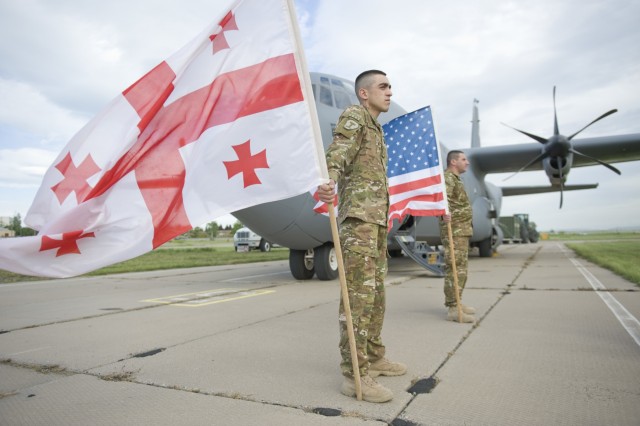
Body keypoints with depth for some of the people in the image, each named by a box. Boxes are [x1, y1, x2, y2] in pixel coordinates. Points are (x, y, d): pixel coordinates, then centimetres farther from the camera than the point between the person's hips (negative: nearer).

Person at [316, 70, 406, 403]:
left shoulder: (376, 130, 27)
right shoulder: (354, 116, 0)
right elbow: (338, 152, -20)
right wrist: (329, 180, -42)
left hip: (377, 218, 10)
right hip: (357, 215, -10)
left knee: (376, 291, 11)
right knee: (358, 293, -14)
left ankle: (373, 358, 21)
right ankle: (354, 374, -10)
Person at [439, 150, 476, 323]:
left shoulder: (456, 179, 21)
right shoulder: (447, 177, -11)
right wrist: (444, 212, -52)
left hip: (462, 230, 11)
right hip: (454, 230, -11)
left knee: (460, 267, 14)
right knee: (455, 268, -13)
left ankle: (455, 303, 22)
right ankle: (453, 309, -12)